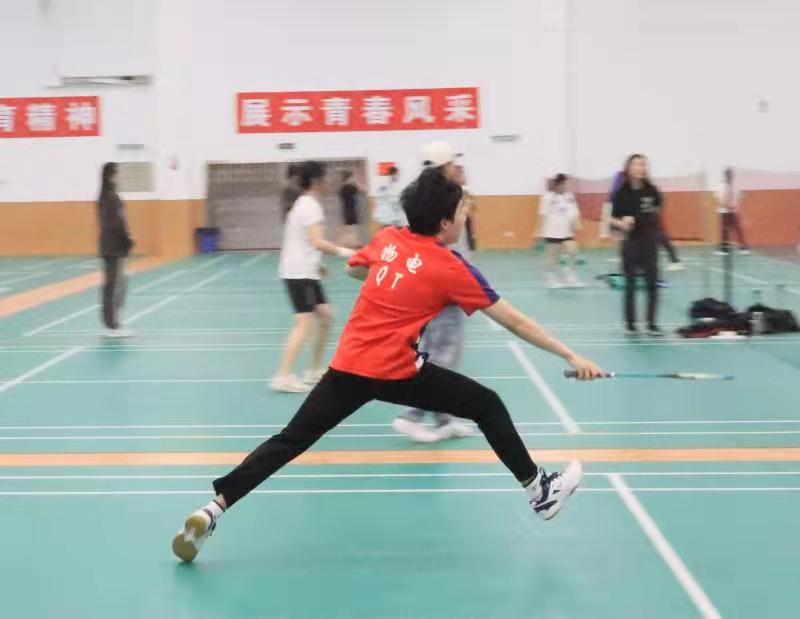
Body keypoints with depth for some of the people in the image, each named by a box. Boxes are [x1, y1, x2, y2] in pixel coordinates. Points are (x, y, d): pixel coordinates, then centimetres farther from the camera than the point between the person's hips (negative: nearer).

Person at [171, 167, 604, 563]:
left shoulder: (386, 239, 8)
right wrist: (571, 356, 2)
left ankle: (213, 509, 6)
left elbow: (353, 270, 30)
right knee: (488, 406, 8)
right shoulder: (451, 269, -5)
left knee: (290, 441, 11)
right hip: (396, 372, -5)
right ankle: (539, 492, 15)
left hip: (348, 365, 5)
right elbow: (514, 322, -2)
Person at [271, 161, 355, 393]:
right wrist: (343, 251, -21)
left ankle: (314, 371, 18)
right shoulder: (311, 206, -14)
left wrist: (317, 264, 23)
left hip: (305, 272, 10)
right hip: (299, 274, -10)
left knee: (325, 317, 13)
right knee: (304, 323, -12)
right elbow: (317, 242, -25)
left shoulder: (302, 204, 17)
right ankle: (283, 377, -13)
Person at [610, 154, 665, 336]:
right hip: (630, 243, -2)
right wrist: (622, 224, -23)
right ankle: (630, 324, 15)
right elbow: (612, 219, -5)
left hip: (650, 242, 2)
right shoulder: (622, 193, -8)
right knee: (630, 284, 5)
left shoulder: (651, 191, -2)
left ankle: (652, 324, 6)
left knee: (652, 283, 0)